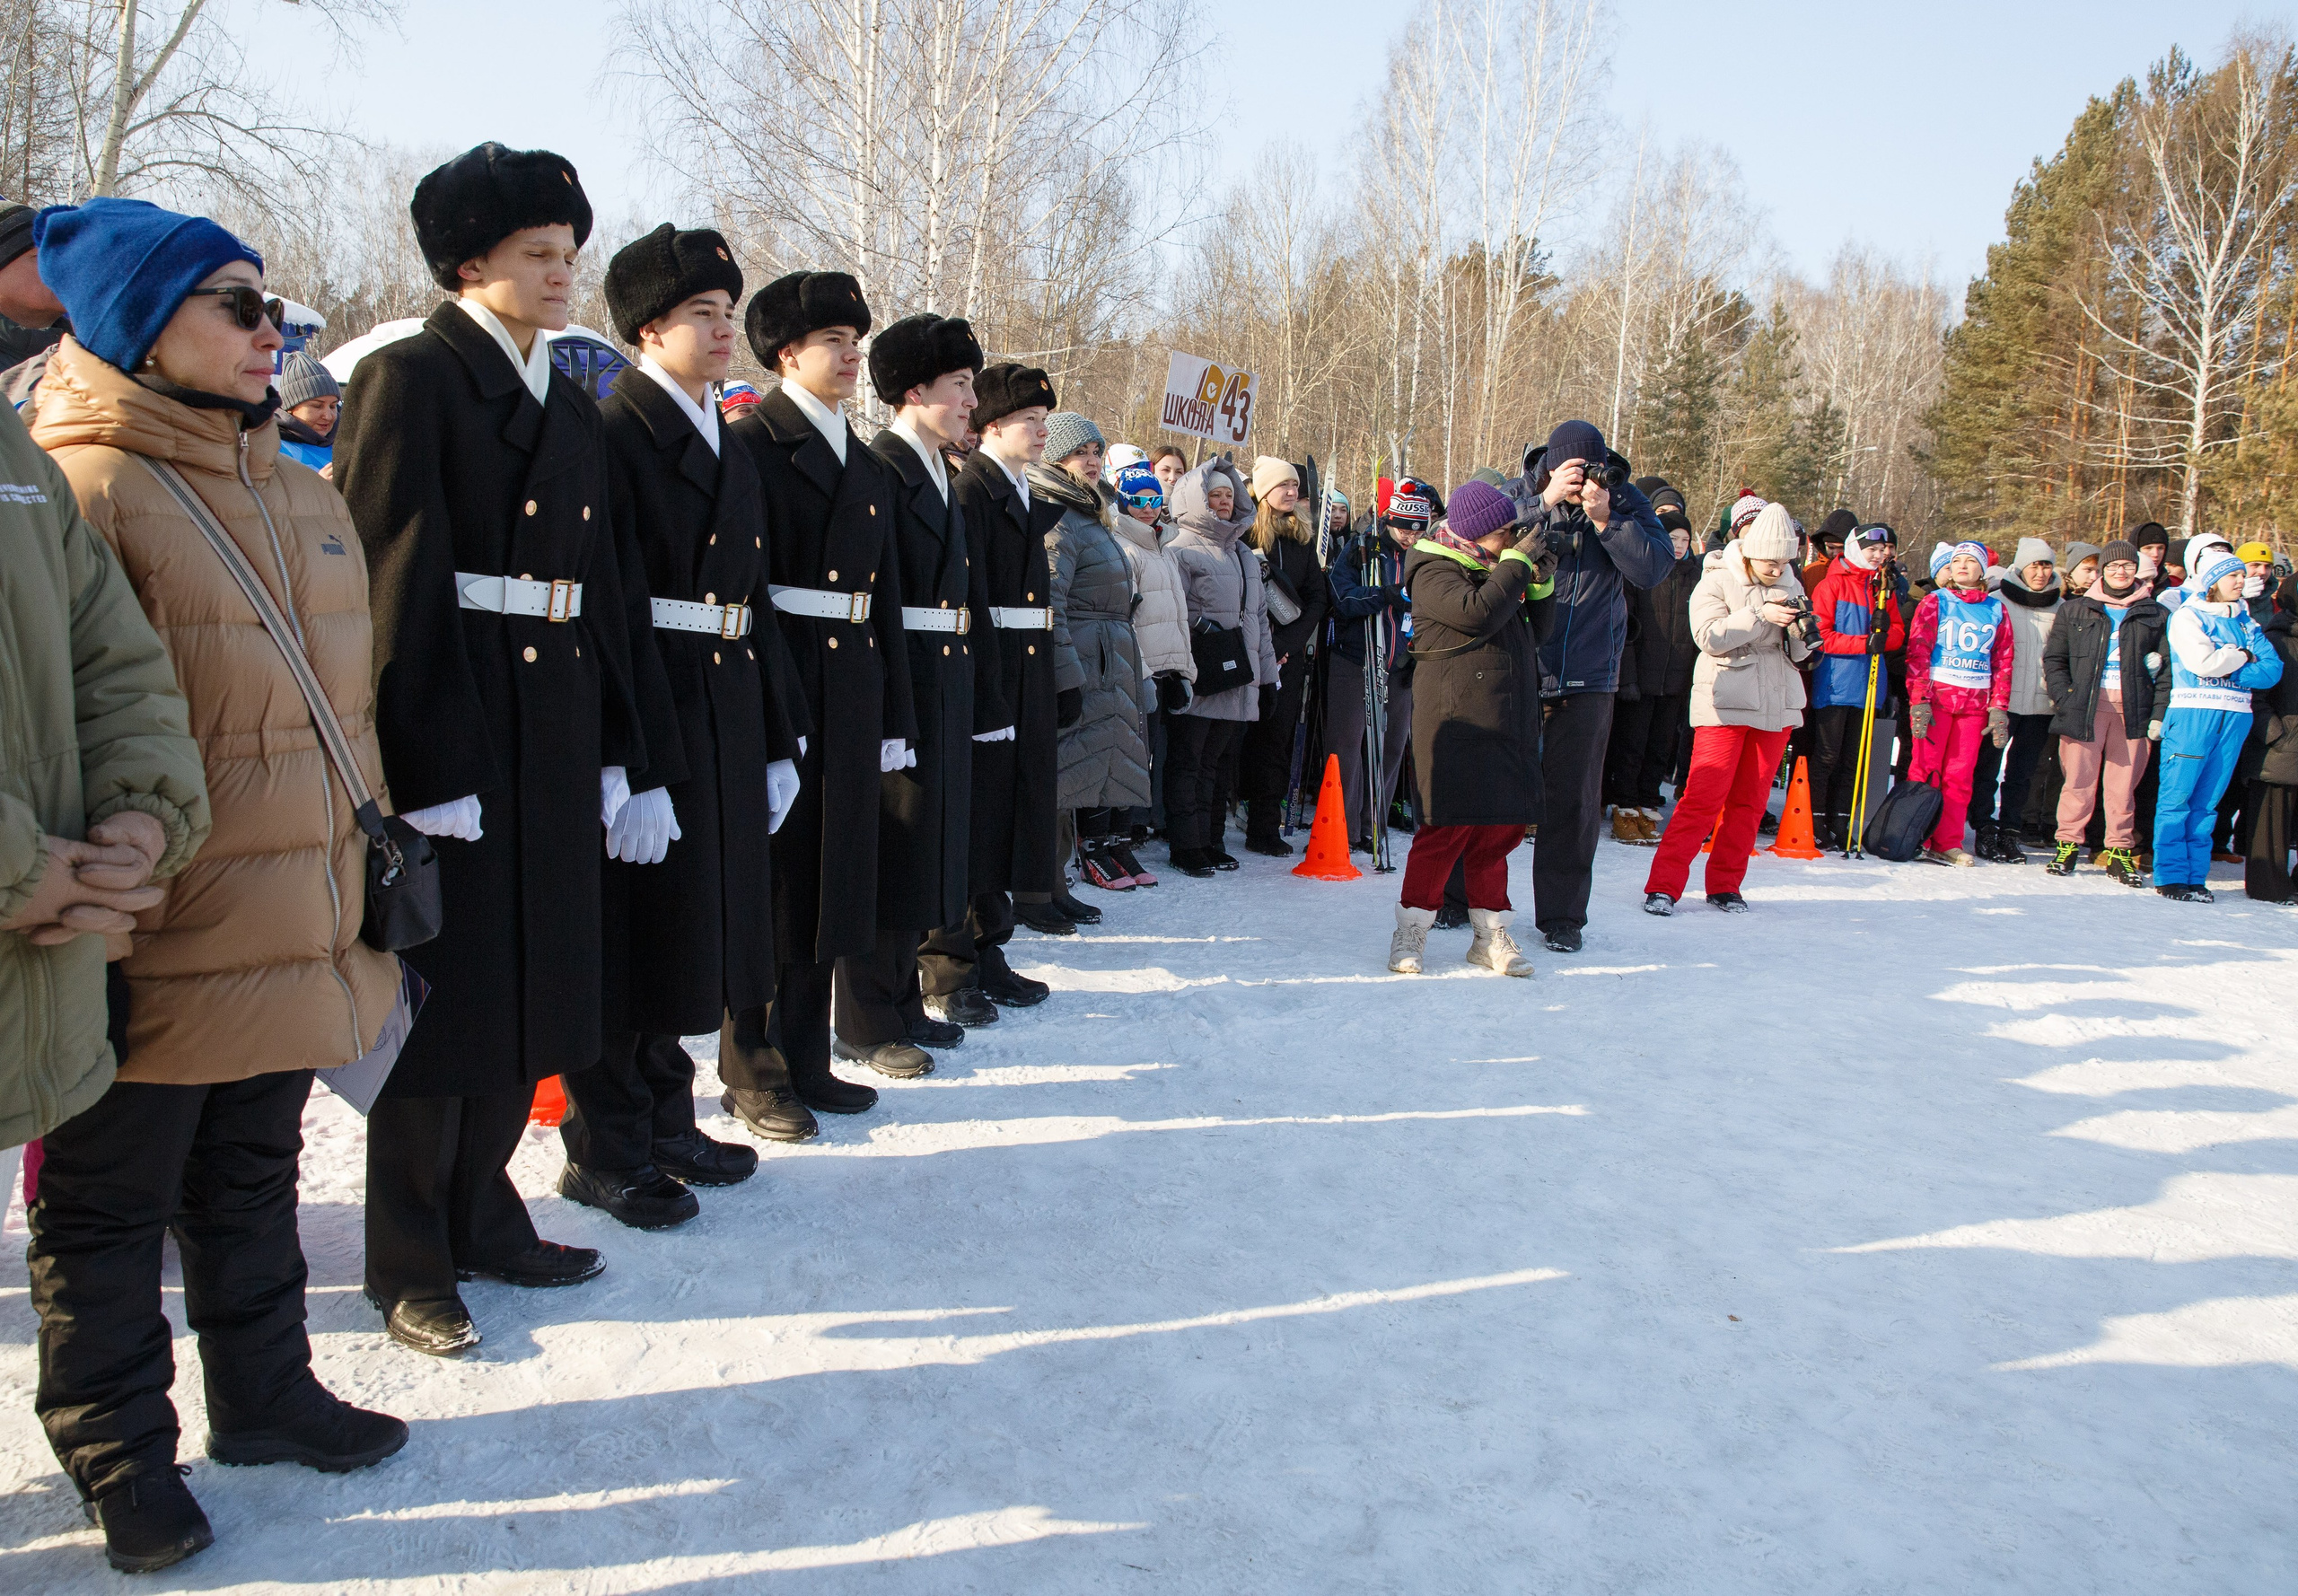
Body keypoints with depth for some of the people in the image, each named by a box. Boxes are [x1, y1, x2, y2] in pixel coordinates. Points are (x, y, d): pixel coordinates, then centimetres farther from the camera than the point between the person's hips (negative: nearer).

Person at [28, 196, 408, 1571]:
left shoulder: (302, 492, 12)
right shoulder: (82, 485, -12)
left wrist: (366, 845, 17)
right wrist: (133, 823, -26)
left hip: (294, 930, 7)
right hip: (152, 942, -7)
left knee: (253, 1177, 21)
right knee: (110, 1204, 11)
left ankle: (264, 1389, 38)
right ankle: (116, 1446, 29)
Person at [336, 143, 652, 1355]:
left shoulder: (570, 407, 15)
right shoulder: (409, 378, -6)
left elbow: (595, 584, 12)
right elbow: (396, 577, -13)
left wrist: (609, 747, 7)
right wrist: (429, 767, -18)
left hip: (554, 735, 7)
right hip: (446, 729, -7)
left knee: (529, 982, 13)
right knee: (441, 991, 2)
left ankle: (481, 1218, 29)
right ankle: (409, 1264, 17)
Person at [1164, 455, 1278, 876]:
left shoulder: (1243, 555, 20)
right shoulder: (1180, 551, -5)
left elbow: (1258, 616, 23)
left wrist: (1267, 672, 20)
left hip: (1238, 682, 7)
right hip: (1198, 682, -7)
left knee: (1212, 763, 12)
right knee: (1187, 763, -2)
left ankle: (1208, 841, 19)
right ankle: (1185, 847, 4)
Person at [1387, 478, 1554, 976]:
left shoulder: (1498, 567, 18)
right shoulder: (1434, 572, -7)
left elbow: (1534, 626, 22)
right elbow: (1478, 614, -23)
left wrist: (1541, 580, 5)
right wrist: (1519, 561, -13)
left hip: (1509, 720, 8)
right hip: (1457, 719, -8)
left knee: (1501, 824, 8)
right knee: (1450, 822, -10)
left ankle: (1490, 934, 17)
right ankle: (1411, 928, 2)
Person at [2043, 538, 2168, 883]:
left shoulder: (2156, 616, 11)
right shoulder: (2075, 611, 10)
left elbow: (2167, 667, 8)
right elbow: (2053, 658, 7)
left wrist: (2159, 713, -2)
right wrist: (2064, 698, -6)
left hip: (2133, 709, 1)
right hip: (2084, 707, -1)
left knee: (2123, 784, 3)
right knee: (2079, 781, -3)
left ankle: (2119, 852, 11)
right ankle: (2067, 846, 7)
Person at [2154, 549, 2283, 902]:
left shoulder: (2246, 622, 17)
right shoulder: (2187, 617, 2)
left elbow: (2273, 668, 5)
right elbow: (2202, 661, -14)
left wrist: (2226, 671, -8)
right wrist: (2243, 656, 2)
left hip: (2235, 718, 5)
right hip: (2192, 715, -5)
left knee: (2207, 801, 5)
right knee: (2177, 797, -5)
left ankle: (2195, 876, 8)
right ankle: (2170, 876, -2)